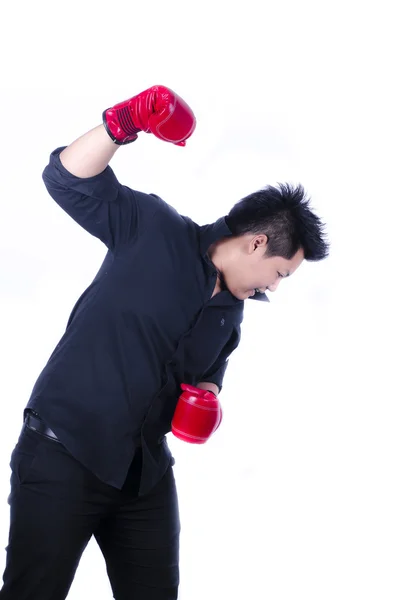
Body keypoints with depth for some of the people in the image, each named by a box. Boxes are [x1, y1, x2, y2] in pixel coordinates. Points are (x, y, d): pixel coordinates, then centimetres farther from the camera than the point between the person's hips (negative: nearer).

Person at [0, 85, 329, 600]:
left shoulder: (230, 316, 14)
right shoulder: (154, 229, -5)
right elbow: (69, 179, -12)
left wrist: (206, 397, 4)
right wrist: (122, 124, -28)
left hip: (145, 472, 7)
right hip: (64, 454, -7)